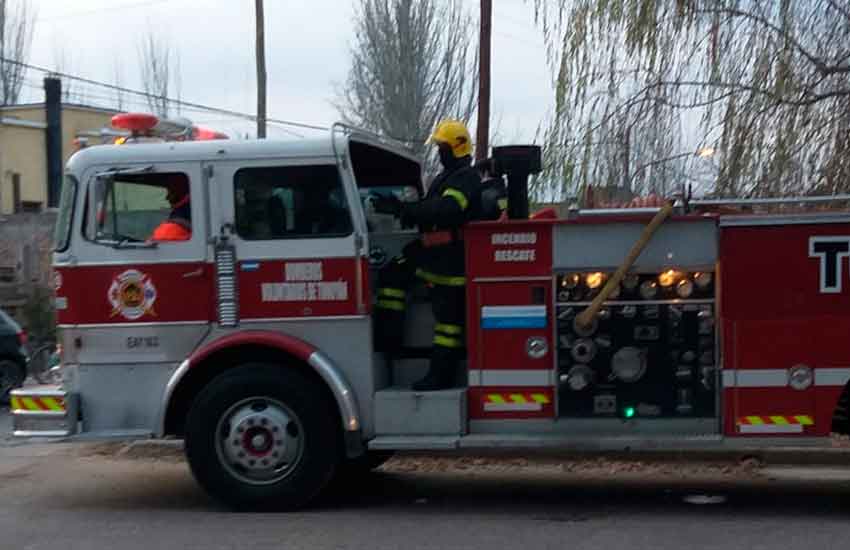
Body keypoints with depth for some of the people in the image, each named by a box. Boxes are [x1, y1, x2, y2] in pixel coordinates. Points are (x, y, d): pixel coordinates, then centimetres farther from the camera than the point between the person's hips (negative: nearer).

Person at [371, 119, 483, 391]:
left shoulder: (466, 177, -13)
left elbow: (447, 208, -30)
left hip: (452, 257, -10)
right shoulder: (446, 176, 21)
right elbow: (428, 208, 22)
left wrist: (408, 210, -29)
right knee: (392, 275, 7)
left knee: (448, 314, -5)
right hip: (434, 248, 10)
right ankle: (388, 337, 9)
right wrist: (399, 206, 4)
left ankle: (442, 373, 0)